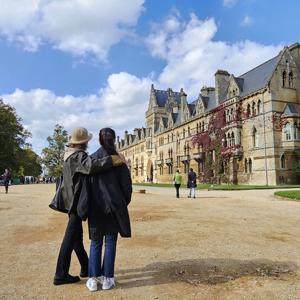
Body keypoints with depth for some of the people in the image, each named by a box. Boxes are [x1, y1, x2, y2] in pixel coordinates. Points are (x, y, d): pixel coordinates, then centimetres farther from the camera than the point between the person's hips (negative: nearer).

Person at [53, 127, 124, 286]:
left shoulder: (69, 154, 9)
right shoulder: (78, 155, -21)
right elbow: (91, 166, -40)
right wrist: (112, 160, -36)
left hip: (71, 200, 10)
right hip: (77, 201, -10)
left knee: (76, 236, 15)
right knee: (70, 238, 0)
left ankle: (86, 268, 30)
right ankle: (61, 275, 10)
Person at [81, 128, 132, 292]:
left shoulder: (92, 158, -1)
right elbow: (126, 184, -5)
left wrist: (88, 205, 11)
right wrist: (124, 203, 10)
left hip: (96, 206, 2)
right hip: (114, 206, -1)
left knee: (95, 242, 14)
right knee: (110, 242, 9)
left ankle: (93, 278, 14)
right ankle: (107, 278, 15)